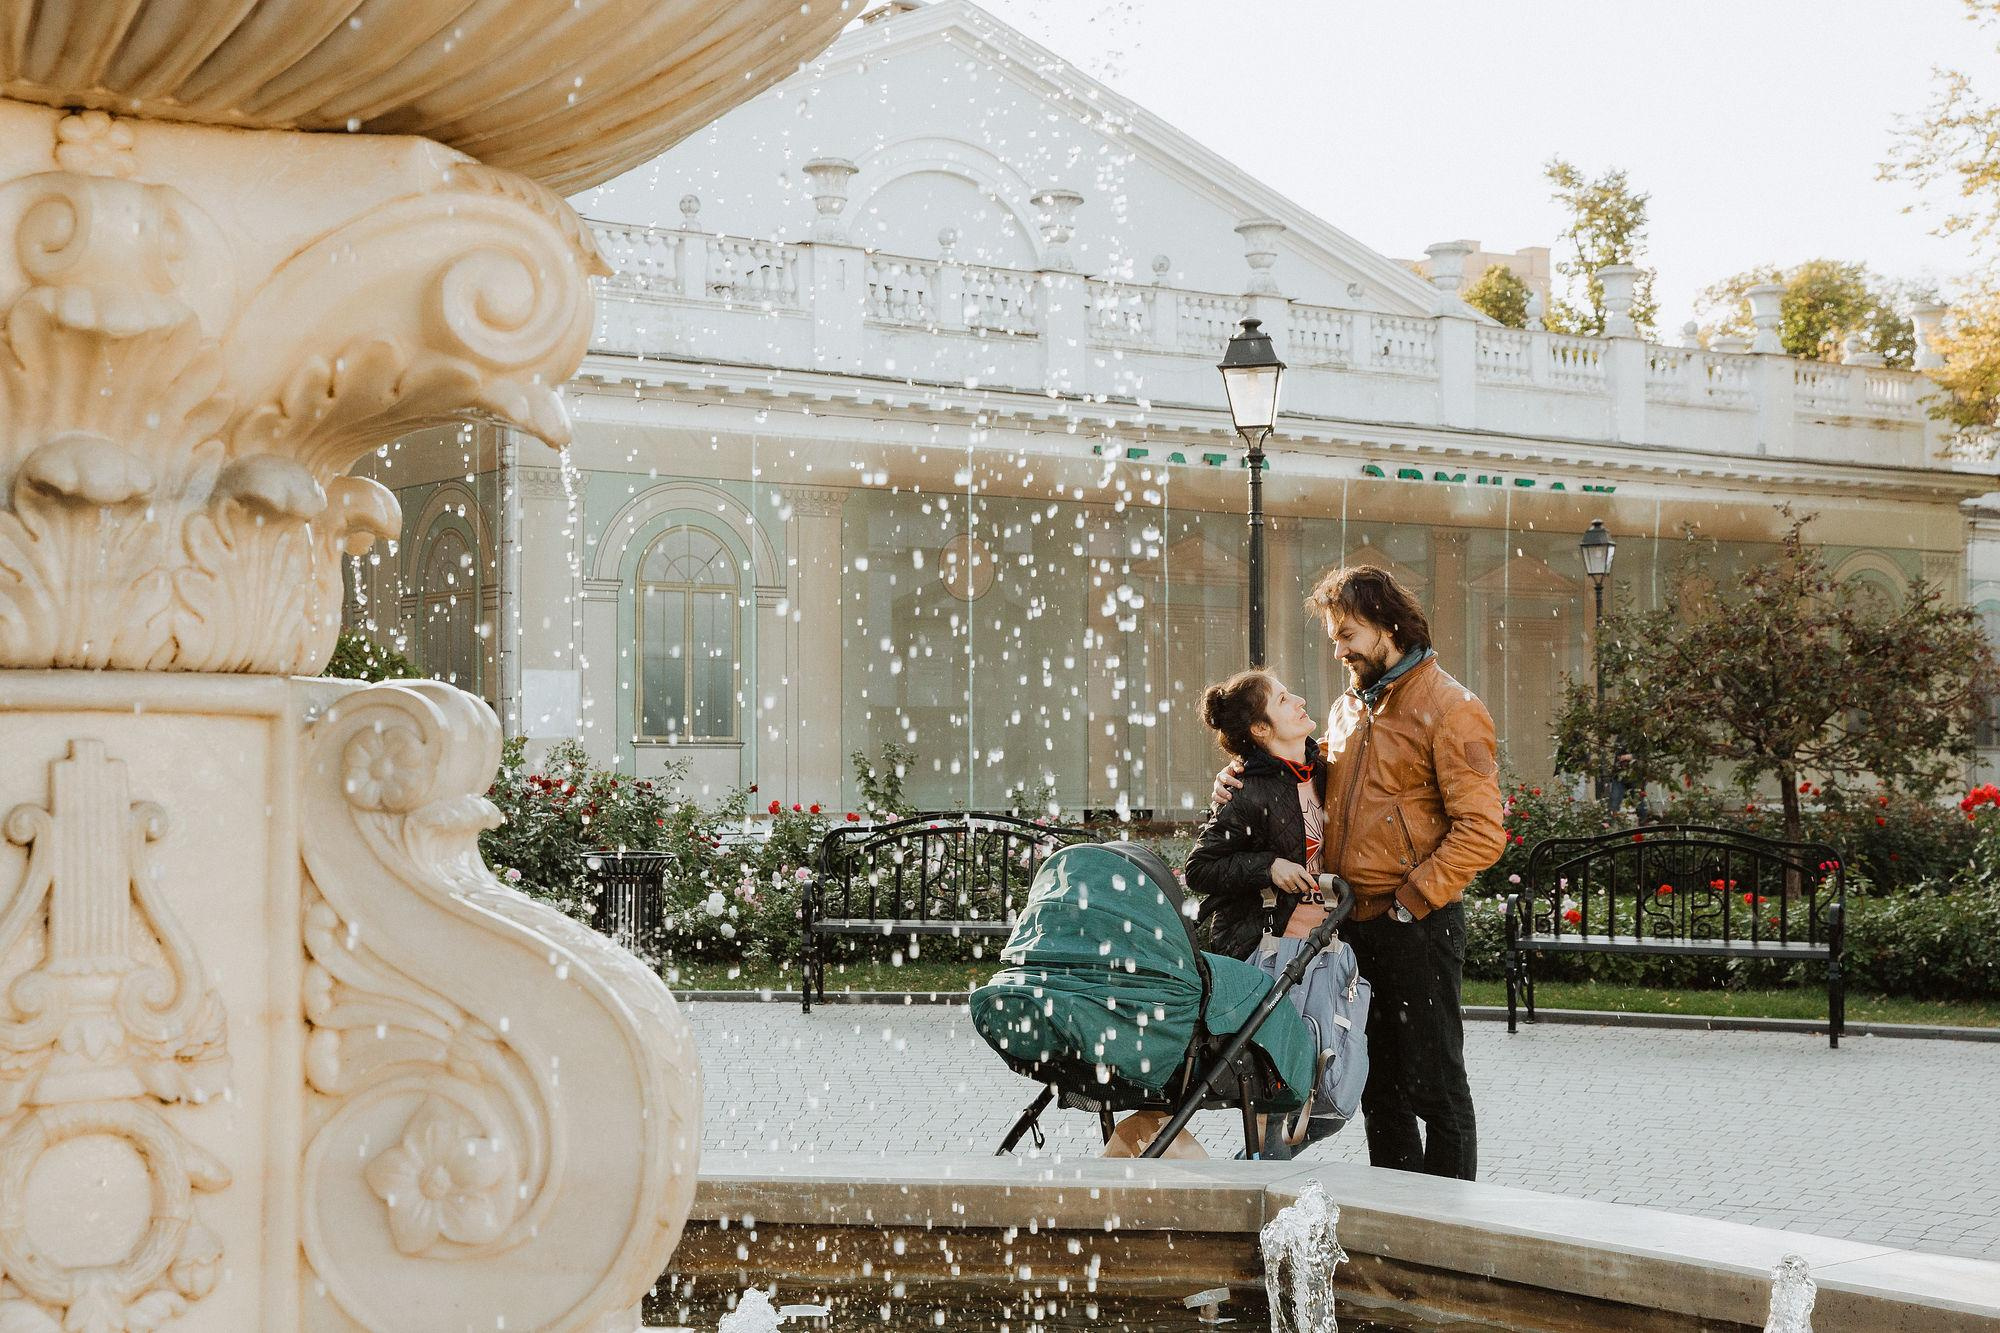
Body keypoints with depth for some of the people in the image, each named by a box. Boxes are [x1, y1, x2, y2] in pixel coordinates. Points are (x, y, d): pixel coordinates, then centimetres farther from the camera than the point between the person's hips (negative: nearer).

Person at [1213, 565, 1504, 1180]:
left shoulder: (1450, 709, -9)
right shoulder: (1349, 708, 17)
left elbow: (1481, 831, -15)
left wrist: (1410, 901, -17)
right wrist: (1248, 784, 5)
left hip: (1417, 926, -8)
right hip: (1354, 923, 8)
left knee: (1433, 1084, -1)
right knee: (1378, 1084, 14)